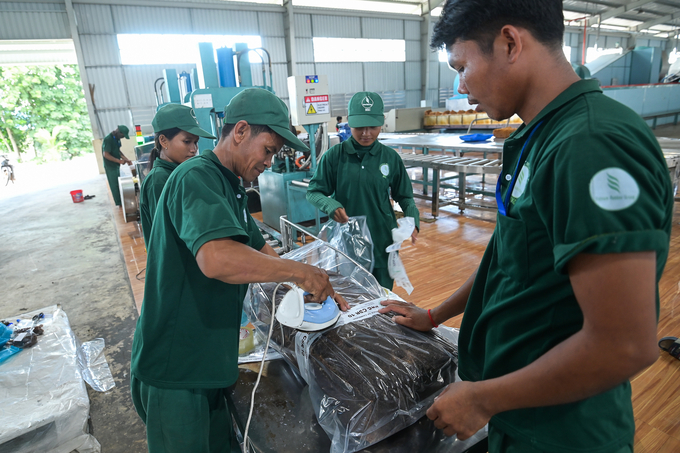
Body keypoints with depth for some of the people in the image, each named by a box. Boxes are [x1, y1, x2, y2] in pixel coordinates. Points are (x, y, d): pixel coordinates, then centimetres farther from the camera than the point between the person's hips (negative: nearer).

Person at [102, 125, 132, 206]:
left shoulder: (117, 139, 7)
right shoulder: (108, 139, -20)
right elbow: (106, 154, -24)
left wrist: (126, 159, 4)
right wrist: (119, 161, -27)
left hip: (116, 166, 9)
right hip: (110, 167, -9)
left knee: (118, 184, 15)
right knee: (115, 186, 0)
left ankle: (120, 202, 25)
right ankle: (119, 203, 7)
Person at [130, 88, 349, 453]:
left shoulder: (231, 188, 10)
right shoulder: (197, 178, -23)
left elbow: (258, 251, 16)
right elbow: (217, 258, -40)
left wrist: (317, 287, 7)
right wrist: (300, 271, -28)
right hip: (174, 369, -9)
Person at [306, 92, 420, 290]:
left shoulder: (390, 157, -1)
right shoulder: (334, 155, -6)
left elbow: (404, 196, 8)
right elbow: (313, 192, 0)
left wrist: (413, 220, -10)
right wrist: (331, 205, -20)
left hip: (382, 241, 2)